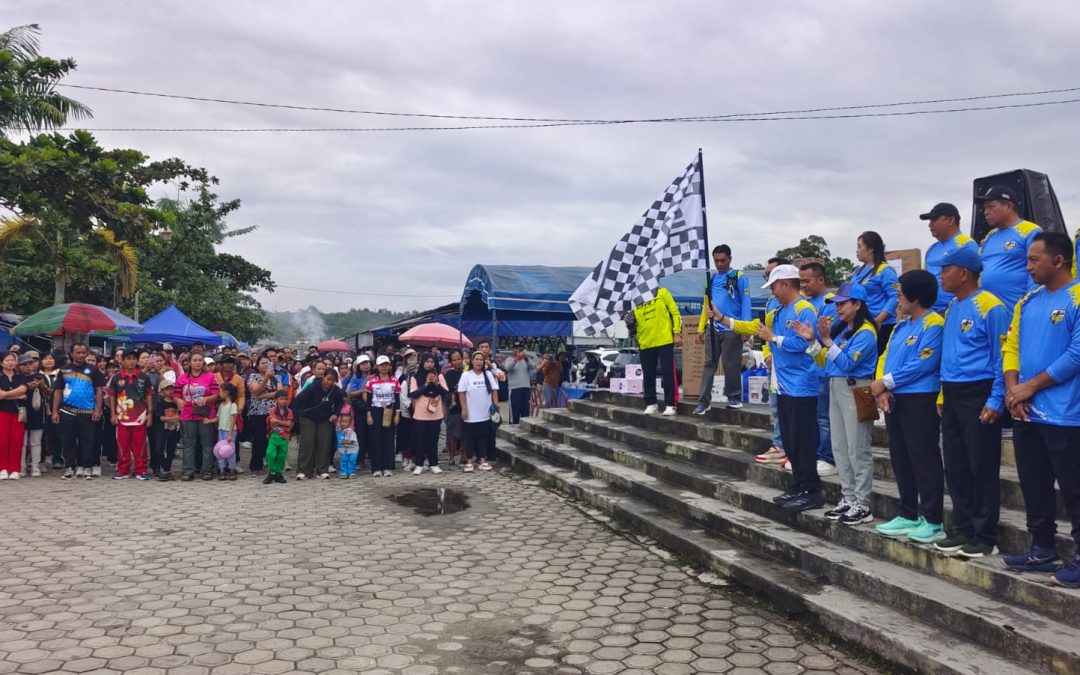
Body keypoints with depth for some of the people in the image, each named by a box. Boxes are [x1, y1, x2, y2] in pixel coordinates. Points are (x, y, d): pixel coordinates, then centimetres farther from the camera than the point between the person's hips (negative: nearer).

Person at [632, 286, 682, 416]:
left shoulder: (662, 292, 4)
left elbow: (674, 312, 0)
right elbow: (633, 321, 14)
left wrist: (677, 333, -8)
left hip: (664, 341, -4)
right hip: (645, 344, 4)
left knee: (668, 373, -2)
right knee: (648, 375, 8)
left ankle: (670, 405, 2)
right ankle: (651, 404, 17)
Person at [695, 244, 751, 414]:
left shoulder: (739, 277, -3)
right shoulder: (711, 279, 13)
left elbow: (746, 304, -7)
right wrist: (701, 328, 11)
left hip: (732, 330, -5)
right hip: (713, 329, 5)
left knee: (731, 365, 2)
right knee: (709, 364, 2)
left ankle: (734, 397, 17)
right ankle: (704, 401, 1)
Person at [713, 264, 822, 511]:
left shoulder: (804, 310, -13)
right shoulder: (778, 312, 15)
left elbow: (801, 343, -24)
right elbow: (752, 326, 17)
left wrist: (772, 338, -13)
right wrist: (722, 319, 12)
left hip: (801, 387, -10)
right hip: (784, 386, 10)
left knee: (802, 440, -6)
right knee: (789, 440, 14)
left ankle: (811, 492, 1)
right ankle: (797, 487, 22)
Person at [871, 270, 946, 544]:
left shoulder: (933, 324, -10)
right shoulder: (902, 326, 18)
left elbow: (923, 364, -19)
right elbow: (885, 357, 14)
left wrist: (886, 382, -12)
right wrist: (881, 389, -3)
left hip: (920, 400, -9)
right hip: (895, 400, 9)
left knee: (924, 460, -4)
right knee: (901, 460, 13)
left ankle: (932, 521, 3)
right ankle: (908, 516, 23)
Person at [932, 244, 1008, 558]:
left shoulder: (989, 307, -11)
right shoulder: (951, 308, 13)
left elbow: (1001, 357, -13)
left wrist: (995, 401, -18)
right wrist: (942, 394, 15)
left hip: (978, 395, -8)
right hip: (951, 396, 8)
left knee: (982, 468, 0)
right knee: (955, 467, 12)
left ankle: (985, 537, 10)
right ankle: (963, 530, 23)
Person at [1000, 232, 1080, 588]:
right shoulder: (1028, 301, 13)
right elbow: (1011, 347, 13)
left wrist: (1031, 386, -13)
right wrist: (1012, 388, -3)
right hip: (1026, 412, 8)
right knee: (1034, 486, 15)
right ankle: (1043, 550, 27)